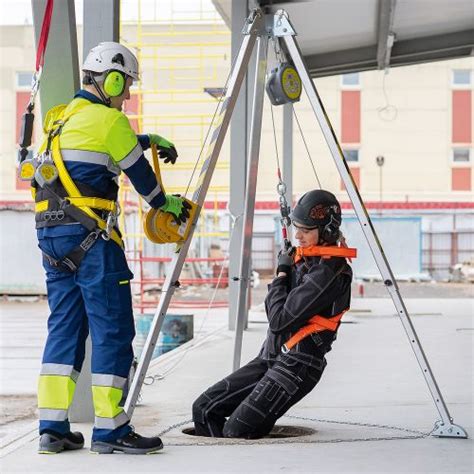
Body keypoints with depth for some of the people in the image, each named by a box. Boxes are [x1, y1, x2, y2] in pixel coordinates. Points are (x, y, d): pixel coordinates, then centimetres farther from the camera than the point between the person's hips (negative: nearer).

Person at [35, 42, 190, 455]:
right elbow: (140, 173, 3)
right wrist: (167, 204, 20)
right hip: (90, 236, -9)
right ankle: (110, 430, -1)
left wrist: (149, 139, 42)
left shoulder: (61, 119, 19)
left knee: (64, 327, 11)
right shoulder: (109, 120, -7)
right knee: (113, 330, -3)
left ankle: (52, 428, 10)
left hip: (51, 235, 9)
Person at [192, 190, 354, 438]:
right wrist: (283, 273, 7)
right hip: (269, 357, 9)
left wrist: (282, 273, -8)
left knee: (235, 431, -19)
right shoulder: (303, 257, 10)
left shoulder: (328, 271, -19)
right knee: (204, 409, 2)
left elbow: (279, 320, -20)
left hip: (297, 365, -9)